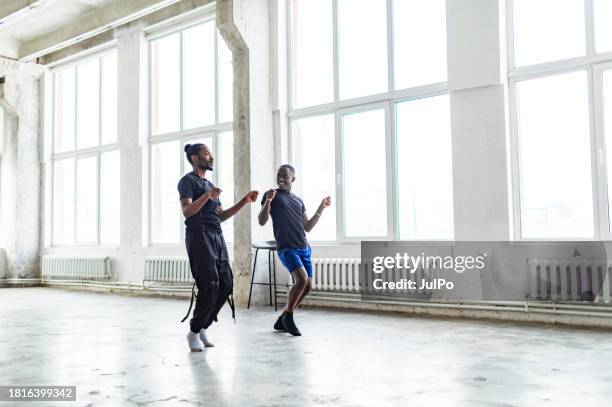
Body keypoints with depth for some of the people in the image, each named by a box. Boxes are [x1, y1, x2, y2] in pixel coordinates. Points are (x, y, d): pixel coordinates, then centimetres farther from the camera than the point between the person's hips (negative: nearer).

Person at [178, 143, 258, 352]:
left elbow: (221, 216, 22)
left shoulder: (209, 185, 25)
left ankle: (203, 327, 13)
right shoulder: (188, 181, 0)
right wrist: (207, 196, -28)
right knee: (210, 286, -13)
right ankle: (194, 332, 1)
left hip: (217, 237, 8)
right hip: (199, 236, -8)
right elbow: (187, 211, -14)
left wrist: (244, 201, 15)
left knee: (225, 285, 1)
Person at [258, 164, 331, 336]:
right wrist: (268, 201, -19)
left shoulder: (298, 200, 20)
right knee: (302, 278, -24)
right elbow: (262, 221, -5)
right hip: (286, 248, -7)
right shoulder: (272, 195, 4)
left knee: (307, 286, 3)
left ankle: (282, 321, 17)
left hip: (304, 248, 7)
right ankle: (288, 317, -4)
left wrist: (321, 208, 16)